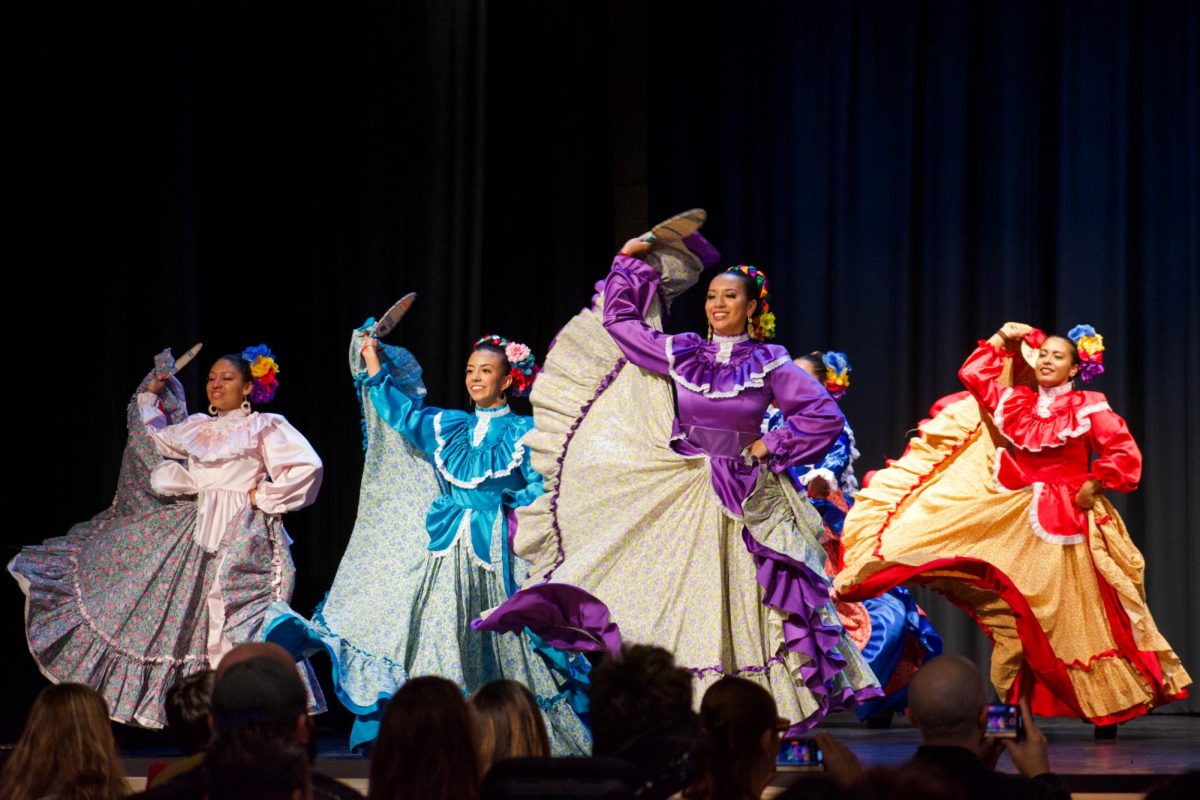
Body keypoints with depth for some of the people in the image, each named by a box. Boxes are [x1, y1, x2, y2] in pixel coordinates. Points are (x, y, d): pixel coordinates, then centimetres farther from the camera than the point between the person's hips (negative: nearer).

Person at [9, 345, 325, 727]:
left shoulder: (266, 427, -2)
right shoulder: (197, 428, 17)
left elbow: (307, 466, -13)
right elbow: (151, 441, 28)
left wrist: (265, 497, -10)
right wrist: (151, 394, 23)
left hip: (241, 538, -7)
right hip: (194, 531, 7)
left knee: (236, 629, -10)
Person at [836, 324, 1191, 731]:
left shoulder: (1089, 408, -4)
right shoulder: (1016, 402, 8)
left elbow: (1124, 453, -9)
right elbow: (973, 375, 14)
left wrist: (1093, 487, -12)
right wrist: (1001, 339, 11)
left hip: (1069, 523, -4)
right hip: (1019, 521, 4)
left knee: (1079, 617, -1)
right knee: (1011, 609, -1)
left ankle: (1105, 710, 7)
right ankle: (1015, 705, 4)